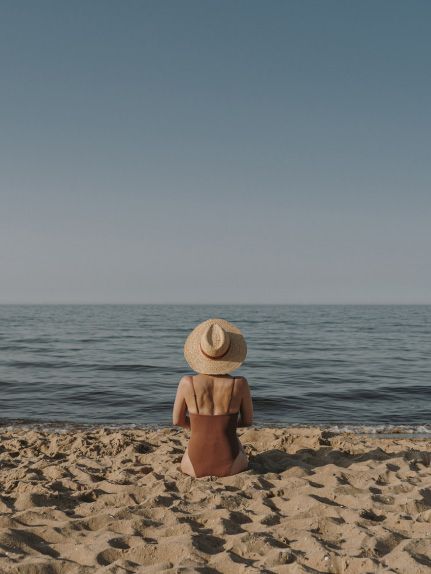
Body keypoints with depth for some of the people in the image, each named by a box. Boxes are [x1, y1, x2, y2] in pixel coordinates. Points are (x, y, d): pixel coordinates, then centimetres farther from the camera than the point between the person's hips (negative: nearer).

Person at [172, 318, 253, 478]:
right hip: (229, 466, 0)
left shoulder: (187, 383, -15)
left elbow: (177, 420, 1)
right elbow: (248, 421, 2)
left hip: (196, 468, 0)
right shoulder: (240, 384, -16)